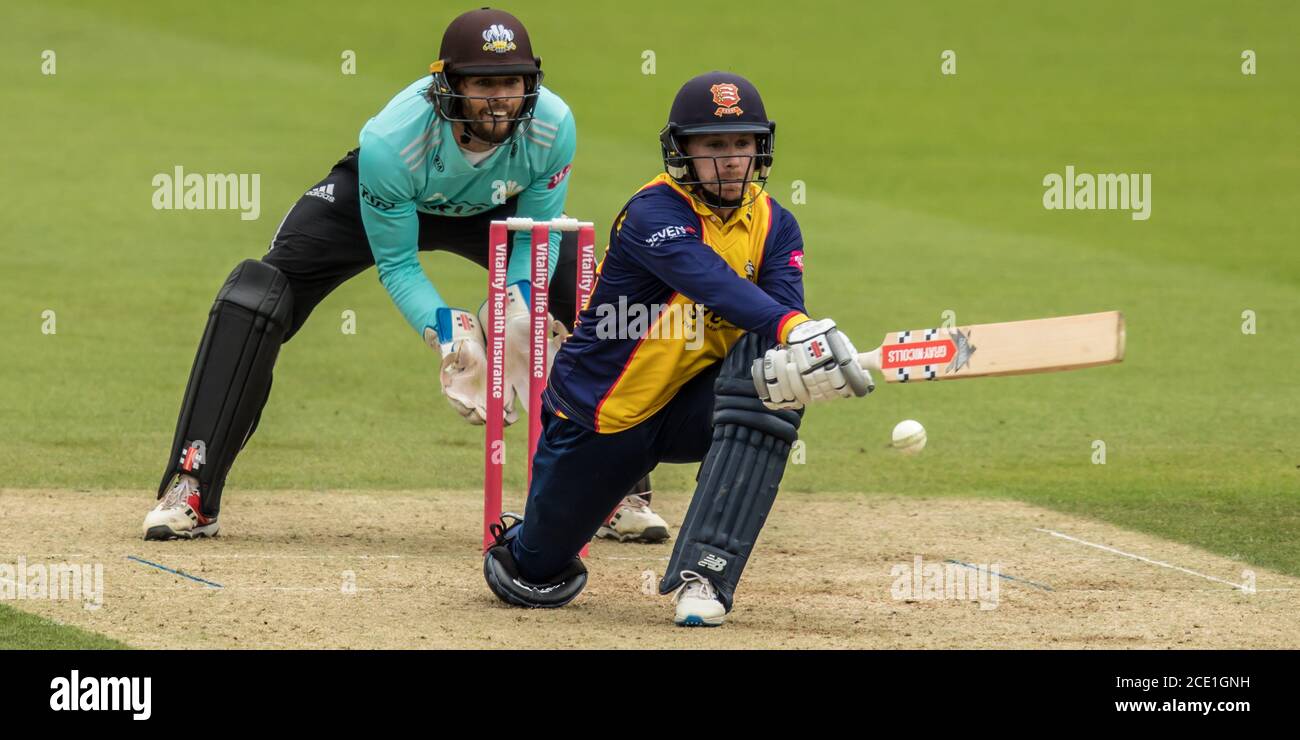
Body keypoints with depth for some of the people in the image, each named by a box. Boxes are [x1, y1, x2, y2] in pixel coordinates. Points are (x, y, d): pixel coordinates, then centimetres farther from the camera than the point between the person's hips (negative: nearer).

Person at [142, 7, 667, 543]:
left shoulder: (552, 126, -34)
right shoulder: (389, 141, -40)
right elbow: (396, 264, -26)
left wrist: (521, 307, -35)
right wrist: (446, 333, -41)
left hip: (496, 210, 3)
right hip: (380, 202, -3)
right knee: (253, 305, -21)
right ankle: (191, 496, -15)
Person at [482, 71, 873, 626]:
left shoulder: (774, 226, -3)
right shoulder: (654, 213, -22)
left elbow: (783, 302, -21)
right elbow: (714, 284, -40)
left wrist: (794, 360, -46)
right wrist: (795, 329, -57)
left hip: (691, 410, 3)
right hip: (599, 415, -3)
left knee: (774, 377, -30)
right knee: (539, 576, 7)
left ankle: (704, 577, -32)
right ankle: (519, 542, 51)